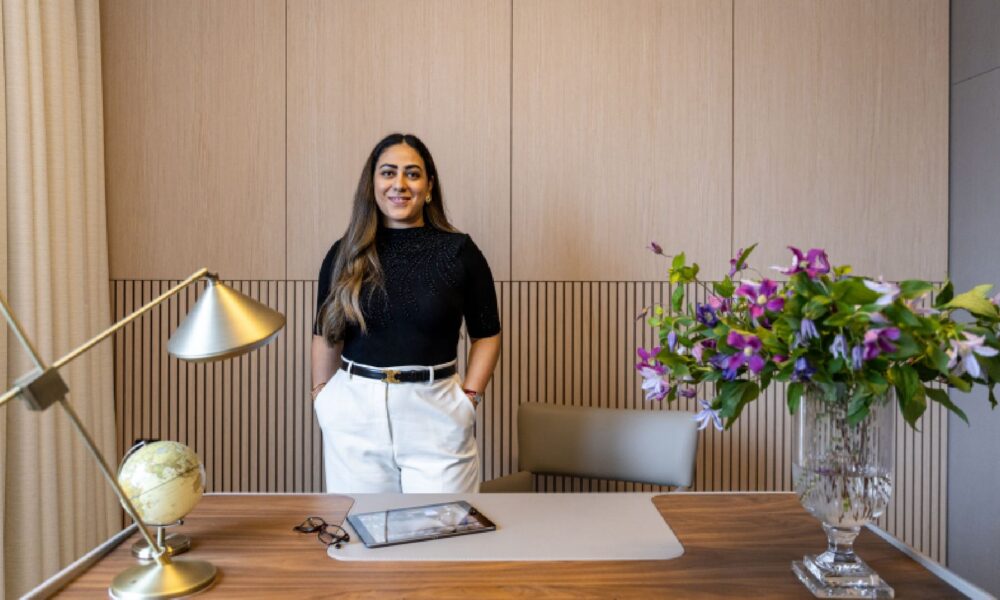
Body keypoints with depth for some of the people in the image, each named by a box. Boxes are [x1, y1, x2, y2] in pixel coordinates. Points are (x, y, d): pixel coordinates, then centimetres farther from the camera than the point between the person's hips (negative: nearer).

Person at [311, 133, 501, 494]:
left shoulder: (458, 250, -2)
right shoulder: (345, 254, 4)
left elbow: (486, 334, 5)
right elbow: (325, 334, 12)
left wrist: (469, 397, -3)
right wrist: (322, 398, 6)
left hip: (434, 412, -1)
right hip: (354, 412, 2)